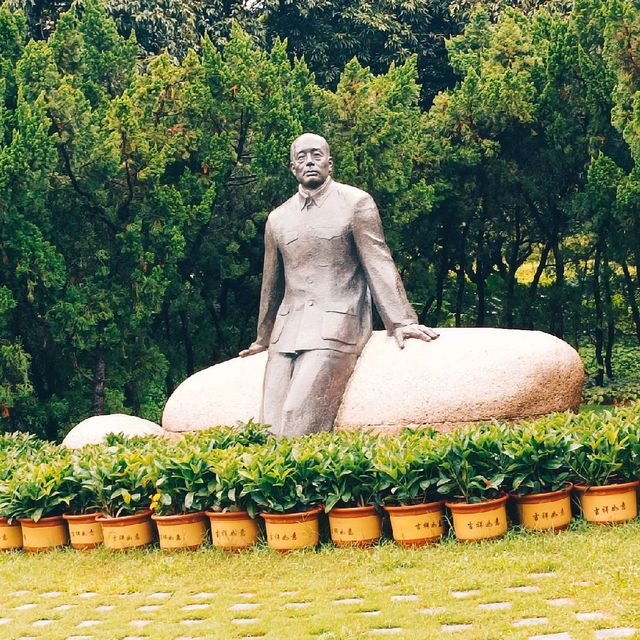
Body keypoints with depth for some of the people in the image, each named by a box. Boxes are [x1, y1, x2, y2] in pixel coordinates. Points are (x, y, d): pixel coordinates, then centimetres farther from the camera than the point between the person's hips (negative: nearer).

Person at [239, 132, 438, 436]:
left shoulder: (356, 203, 2)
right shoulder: (277, 218, 16)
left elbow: (378, 264, -2)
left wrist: (401, 321, -10)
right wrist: (263, 339, 32)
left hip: (335, 329, -5)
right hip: (286, 331, 5)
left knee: (300, 422, -21)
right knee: (271, 424, -8)